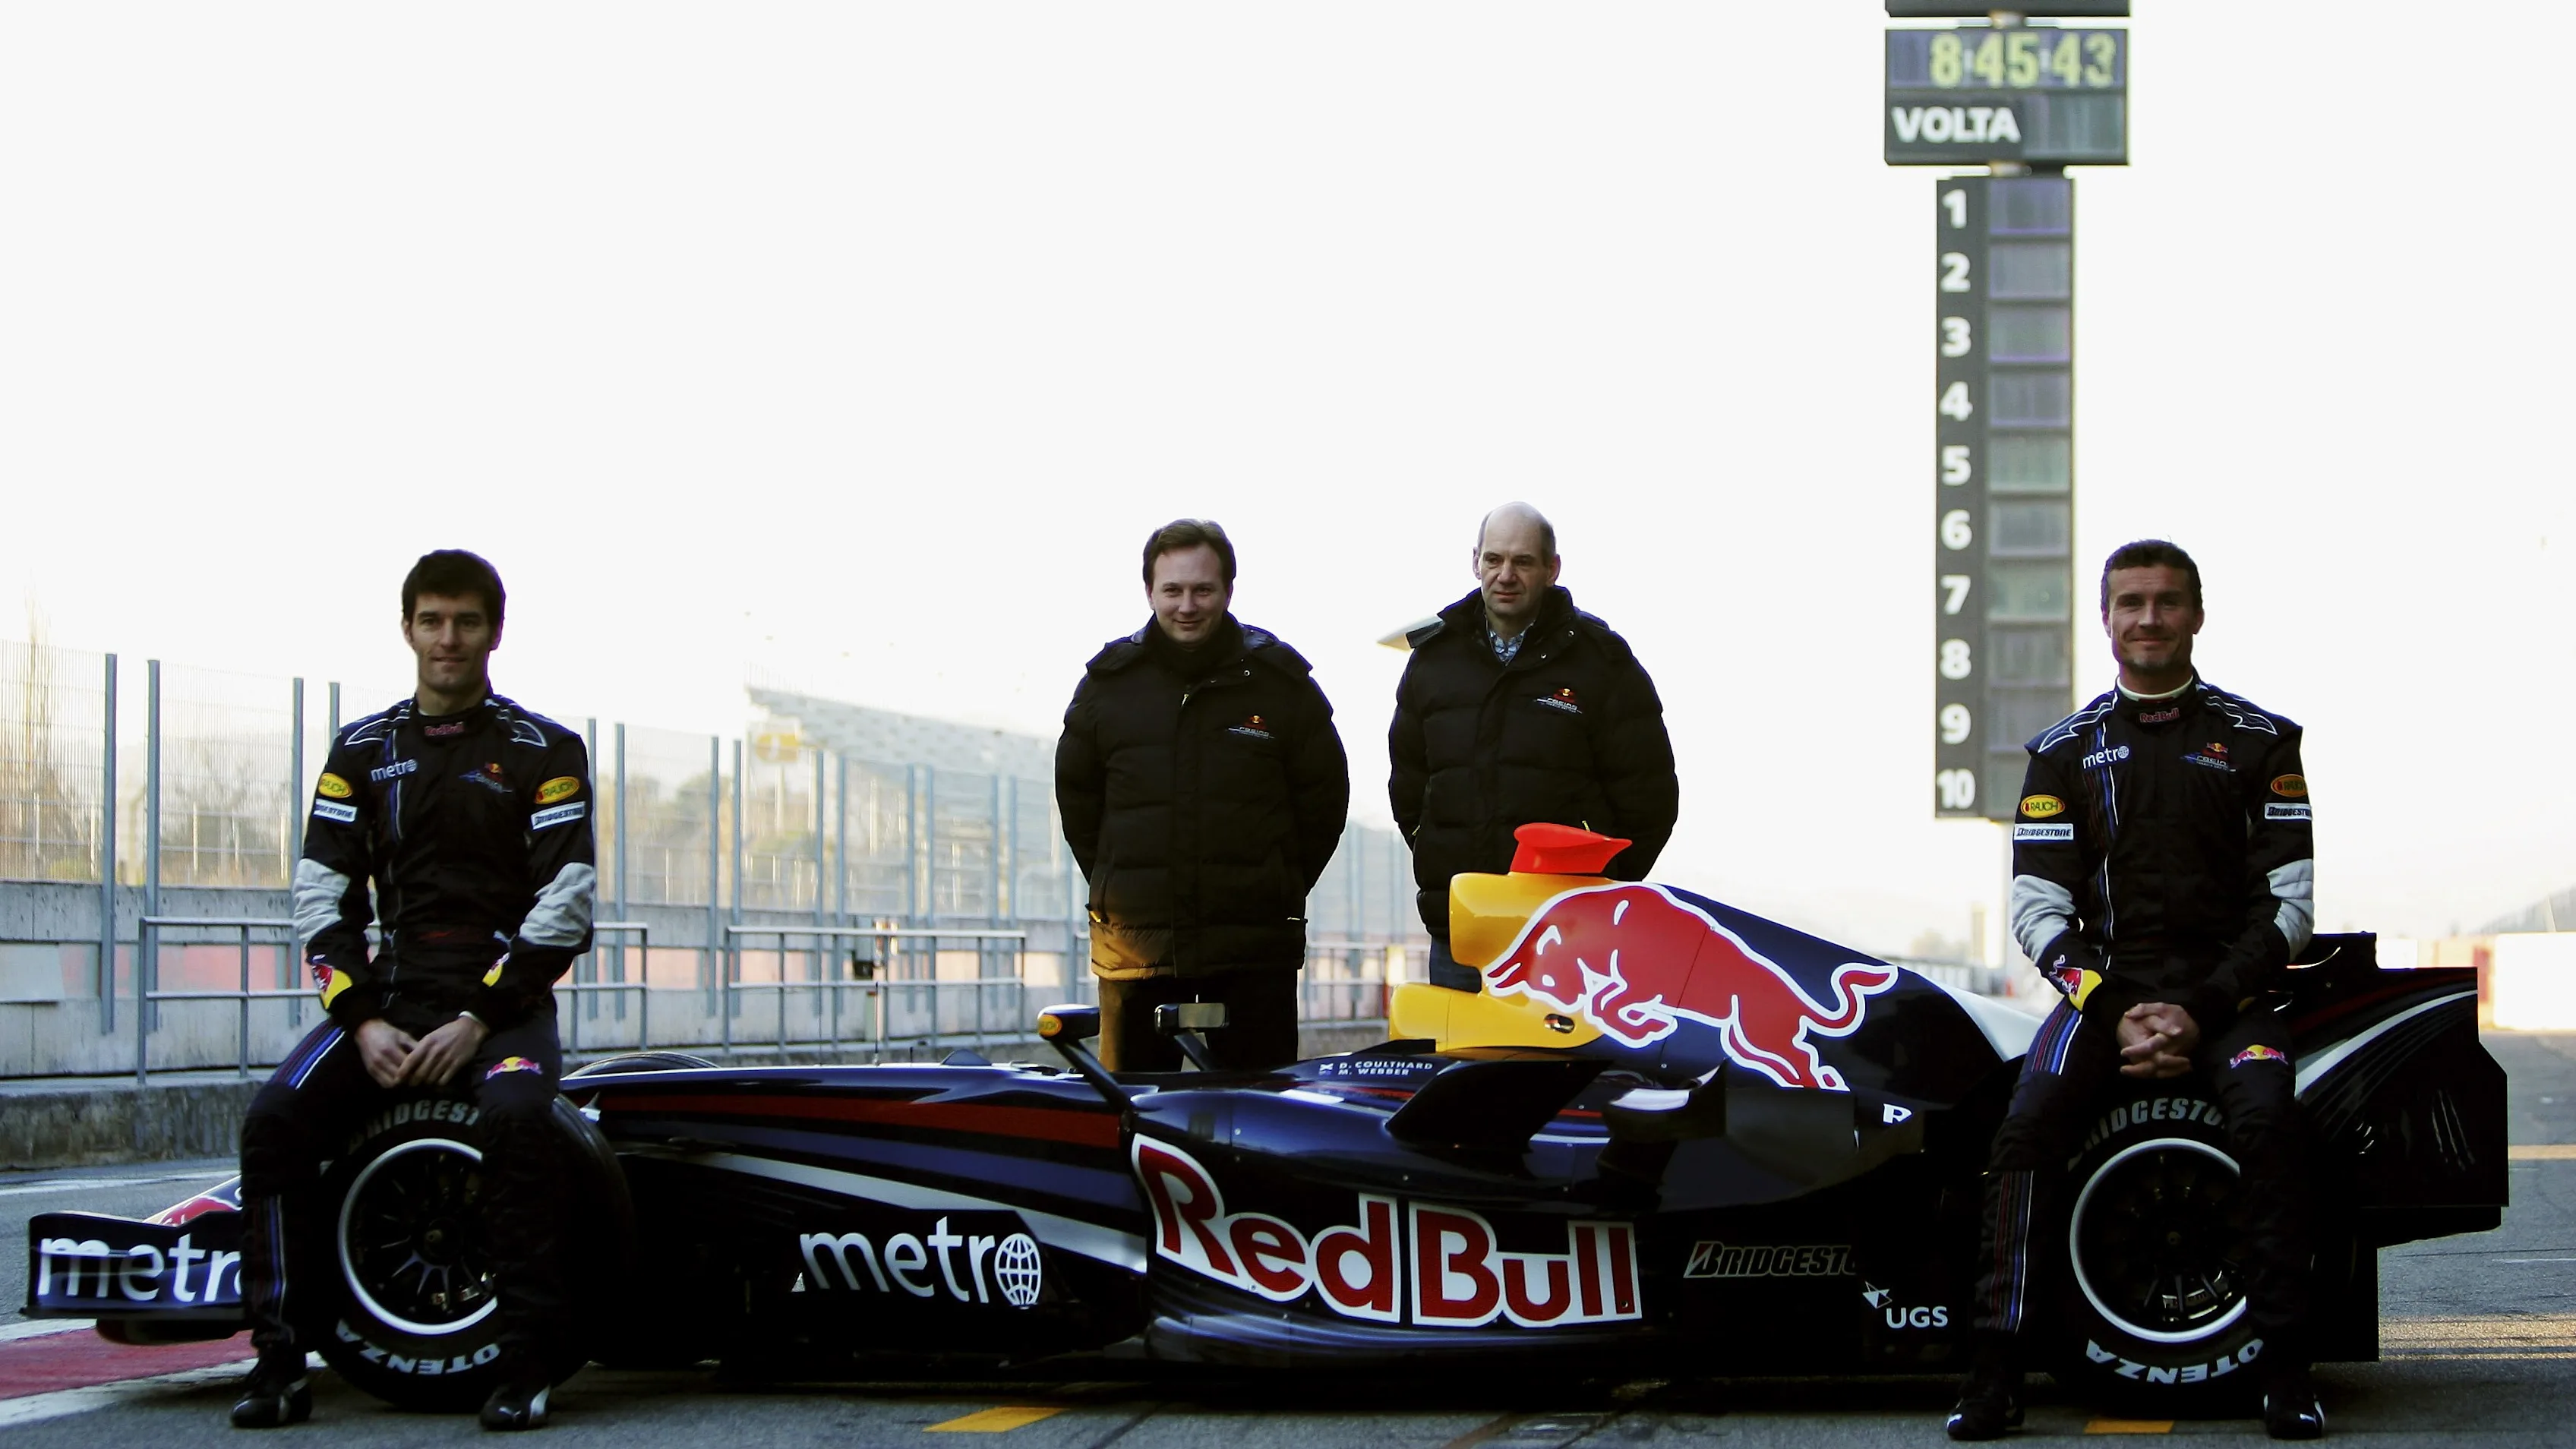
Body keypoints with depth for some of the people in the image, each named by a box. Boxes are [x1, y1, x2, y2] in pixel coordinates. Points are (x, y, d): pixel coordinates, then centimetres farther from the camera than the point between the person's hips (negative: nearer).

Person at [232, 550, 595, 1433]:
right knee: (275, 1119, -23)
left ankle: (525, 1367, -24)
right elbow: (321, 896, 6)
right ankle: (281, 1363, -15)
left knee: (516, 1117, -35)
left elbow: (567, 905, -6)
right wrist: (364, 1021, -10)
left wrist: (478, 1021, -15)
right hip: (390, 995, 3)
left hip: (503, 1002, -3)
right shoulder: (362, 752, 11)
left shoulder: (544, 752, 2)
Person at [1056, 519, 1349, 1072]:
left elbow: (1324, 797, 10)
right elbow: (1075, 794, 18)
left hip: (1254, 945, -1)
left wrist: (1281, 891, 6)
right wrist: (1113, 886, 12)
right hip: (1135, 938, 1)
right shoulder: (1108, 681, 7)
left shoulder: (1281, 679, 3)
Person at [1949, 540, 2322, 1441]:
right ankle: (1996, 1374, -21)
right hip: (2104, 987, 1)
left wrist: (2203, 1012, -10)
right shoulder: (2065, 751, 12)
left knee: (2266, 1122, -30)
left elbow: (2291, 900, 3)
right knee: (2025, 1131, -25)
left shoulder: (2260, 741, 8)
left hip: (2225, 993, -1)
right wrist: (2115, 1013, -11)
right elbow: (2037, 907, 5)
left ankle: (2286, 1371, -22)